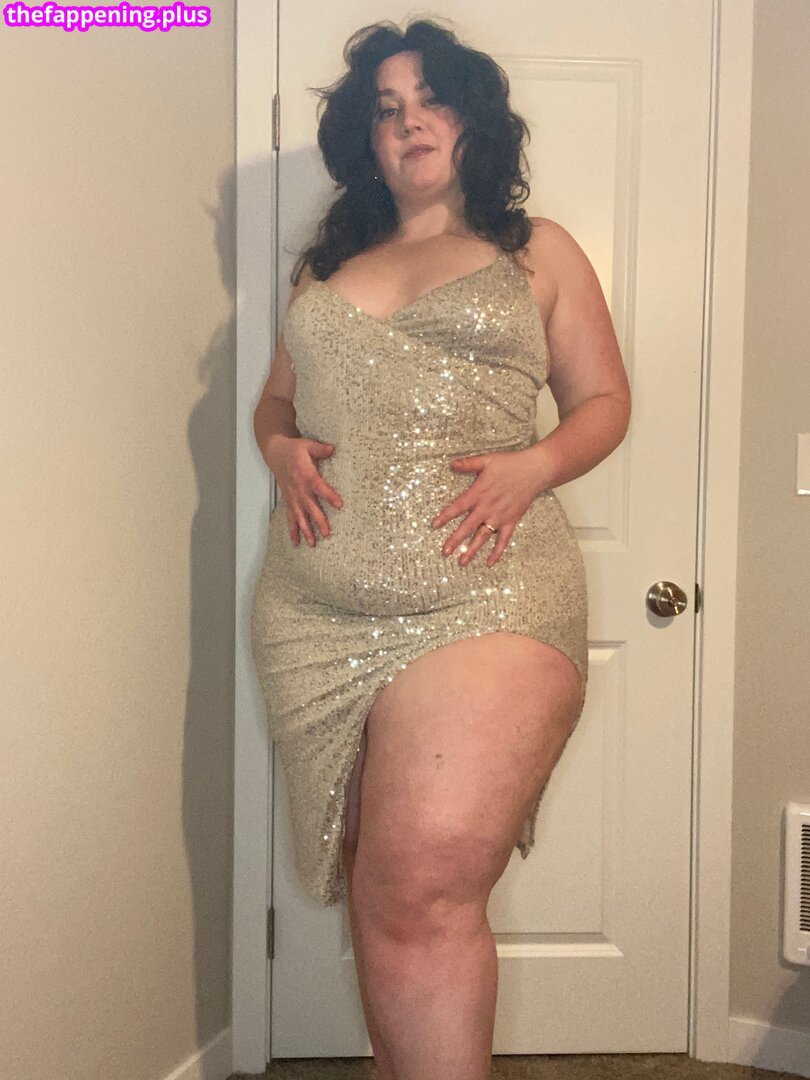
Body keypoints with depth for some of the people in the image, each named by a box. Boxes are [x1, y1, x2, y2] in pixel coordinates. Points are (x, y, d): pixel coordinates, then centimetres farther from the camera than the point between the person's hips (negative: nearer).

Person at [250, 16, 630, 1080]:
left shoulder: (536, 253, 13)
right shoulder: (326, 266, 22)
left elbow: (605, 402, 11)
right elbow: (275, 402, 24)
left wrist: (531, 465, -9)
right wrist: (283, 453, 1)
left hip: (481, 599, -4)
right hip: (318, 619, 4)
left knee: (421, 898, -15)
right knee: (377, 897, 10)